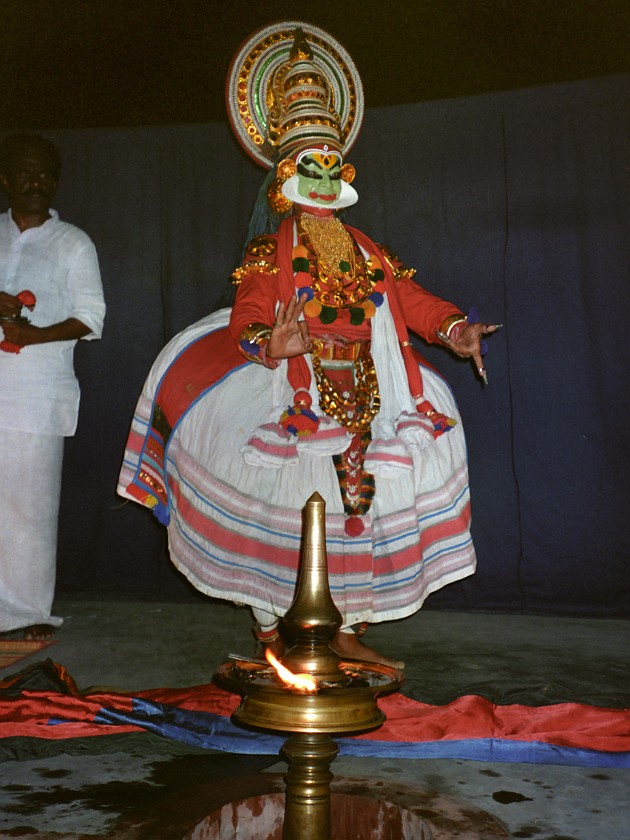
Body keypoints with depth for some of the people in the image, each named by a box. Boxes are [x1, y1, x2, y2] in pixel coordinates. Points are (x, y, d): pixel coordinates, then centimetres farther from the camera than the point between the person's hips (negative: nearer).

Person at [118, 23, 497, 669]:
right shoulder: (270, 251, 0)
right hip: (293, 399, -5)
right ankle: (271, 631, 9)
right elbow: (247, 317, -14)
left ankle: (348, 630, 18)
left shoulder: (367, 252, 17)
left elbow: (408, 297, 6)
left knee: (358, 505, 6)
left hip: (362, 398, 5)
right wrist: (269, 343, -36)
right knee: (286, 511, -4)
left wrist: (453, 328, -11)